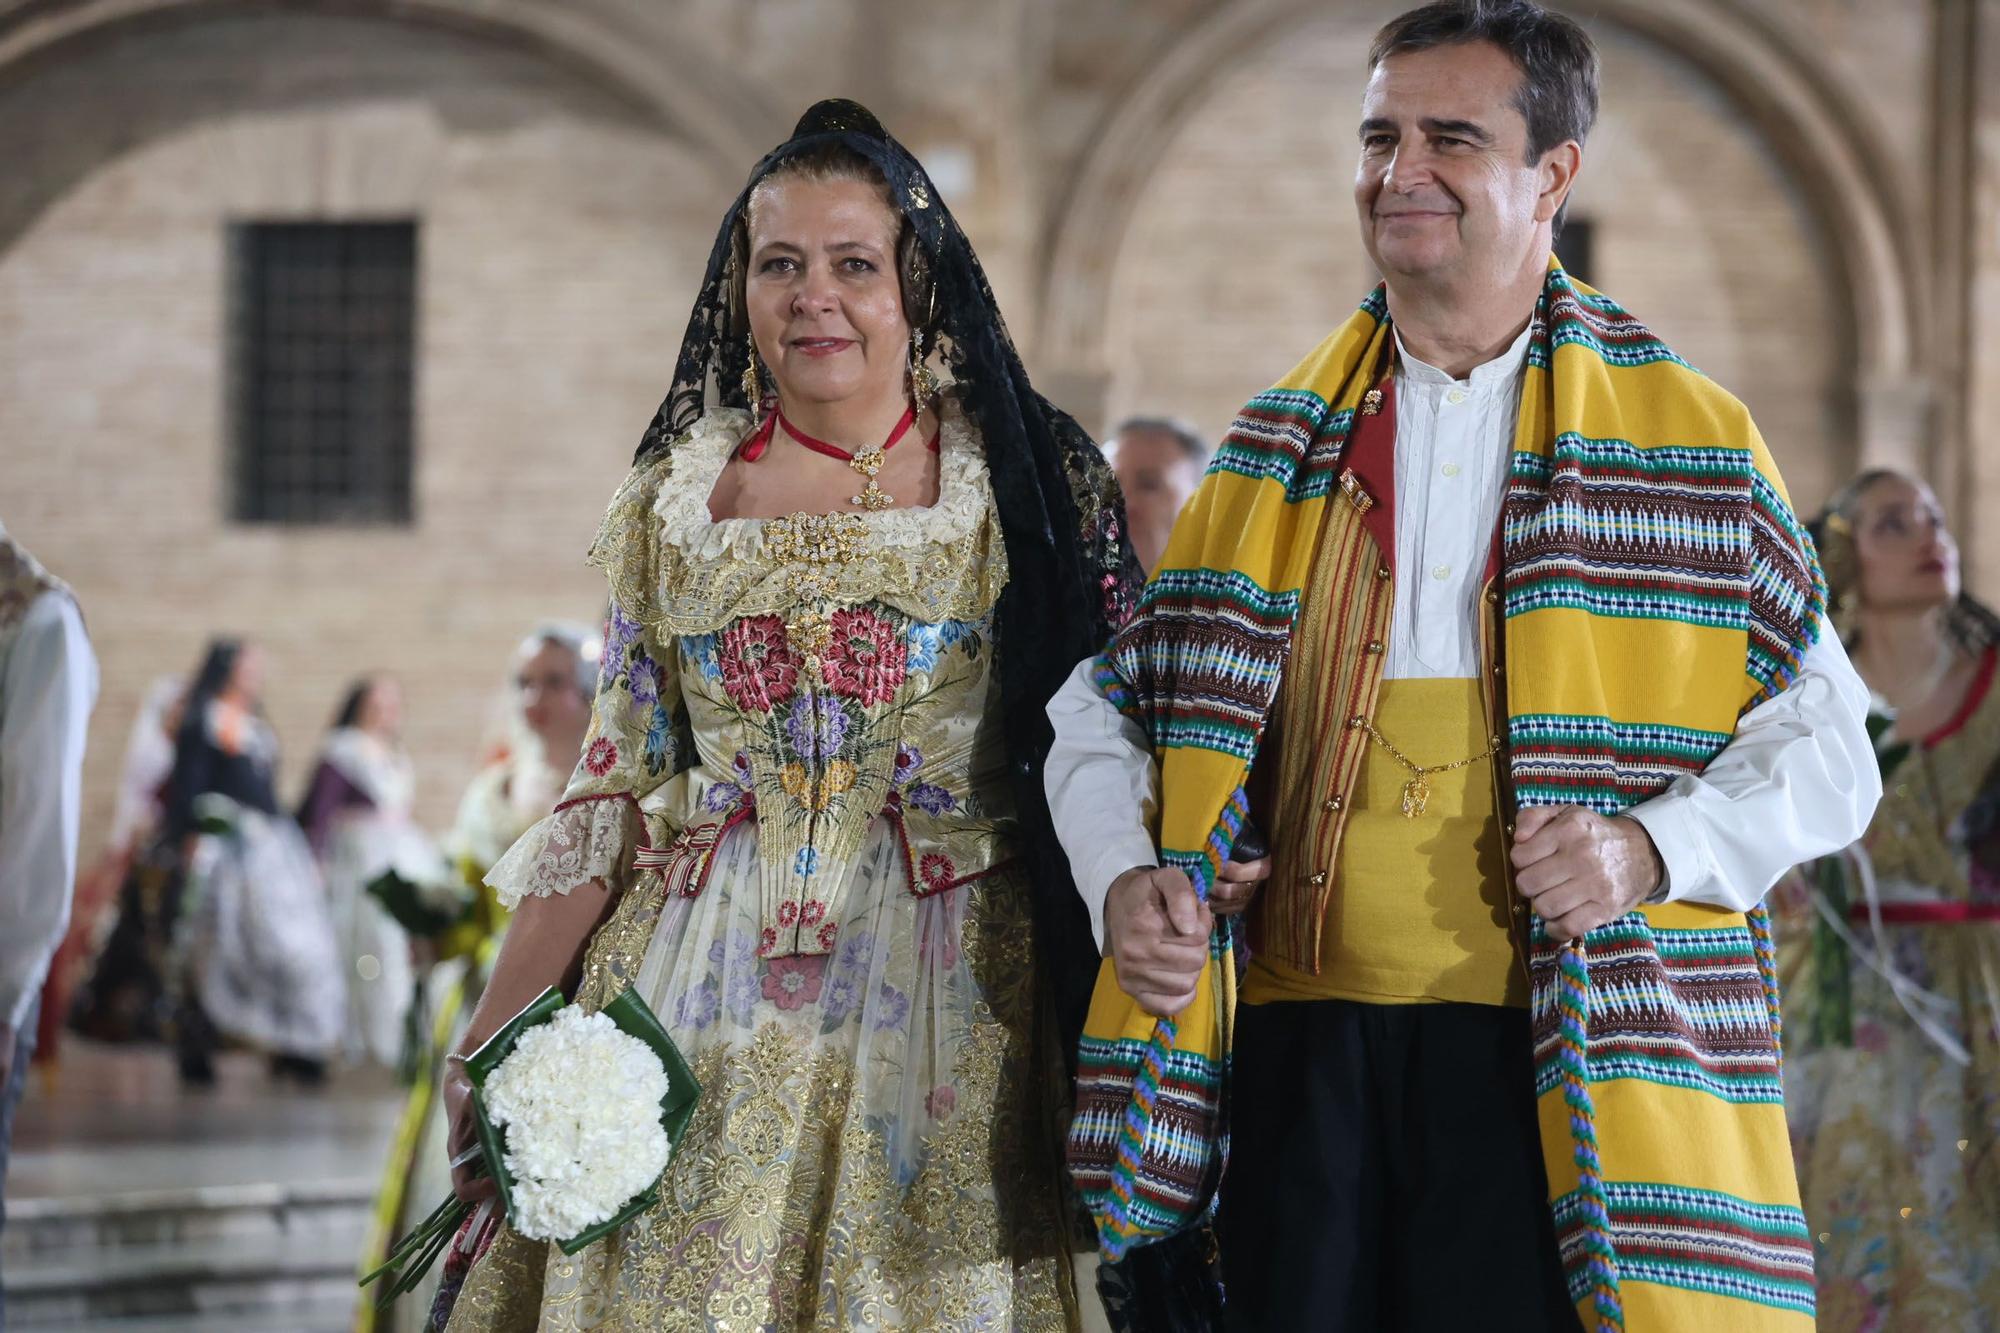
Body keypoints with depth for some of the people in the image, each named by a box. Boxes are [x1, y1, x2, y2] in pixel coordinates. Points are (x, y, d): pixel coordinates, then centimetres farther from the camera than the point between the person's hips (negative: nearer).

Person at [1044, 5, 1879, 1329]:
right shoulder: (1280, 451, 14)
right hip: (1309, 1049, 3)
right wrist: (1122, 878, -2)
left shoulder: (1689, 446, 6)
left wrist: (1653, 847, -14)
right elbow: (1108, 704, 17)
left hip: (1562, 1070, -3)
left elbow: (1824, 743, 4)